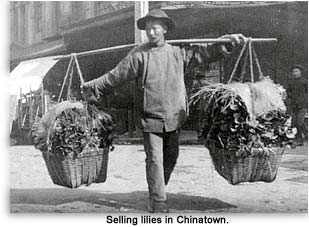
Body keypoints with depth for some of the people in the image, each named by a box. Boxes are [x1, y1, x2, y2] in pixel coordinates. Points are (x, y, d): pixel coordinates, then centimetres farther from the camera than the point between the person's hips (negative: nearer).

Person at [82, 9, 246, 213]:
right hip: (151, 117, -3)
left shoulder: (179, 51, 4)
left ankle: (158, 191, 35)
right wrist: (93, 87, 4)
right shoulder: (139, 55, -2)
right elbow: (116, 76, 3)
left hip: (174, 117, 3)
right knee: (154, 159, -6)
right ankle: (158, 202, 0)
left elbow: (206, 53, 12)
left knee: (171, 157, 15)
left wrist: (229, 42, 6)